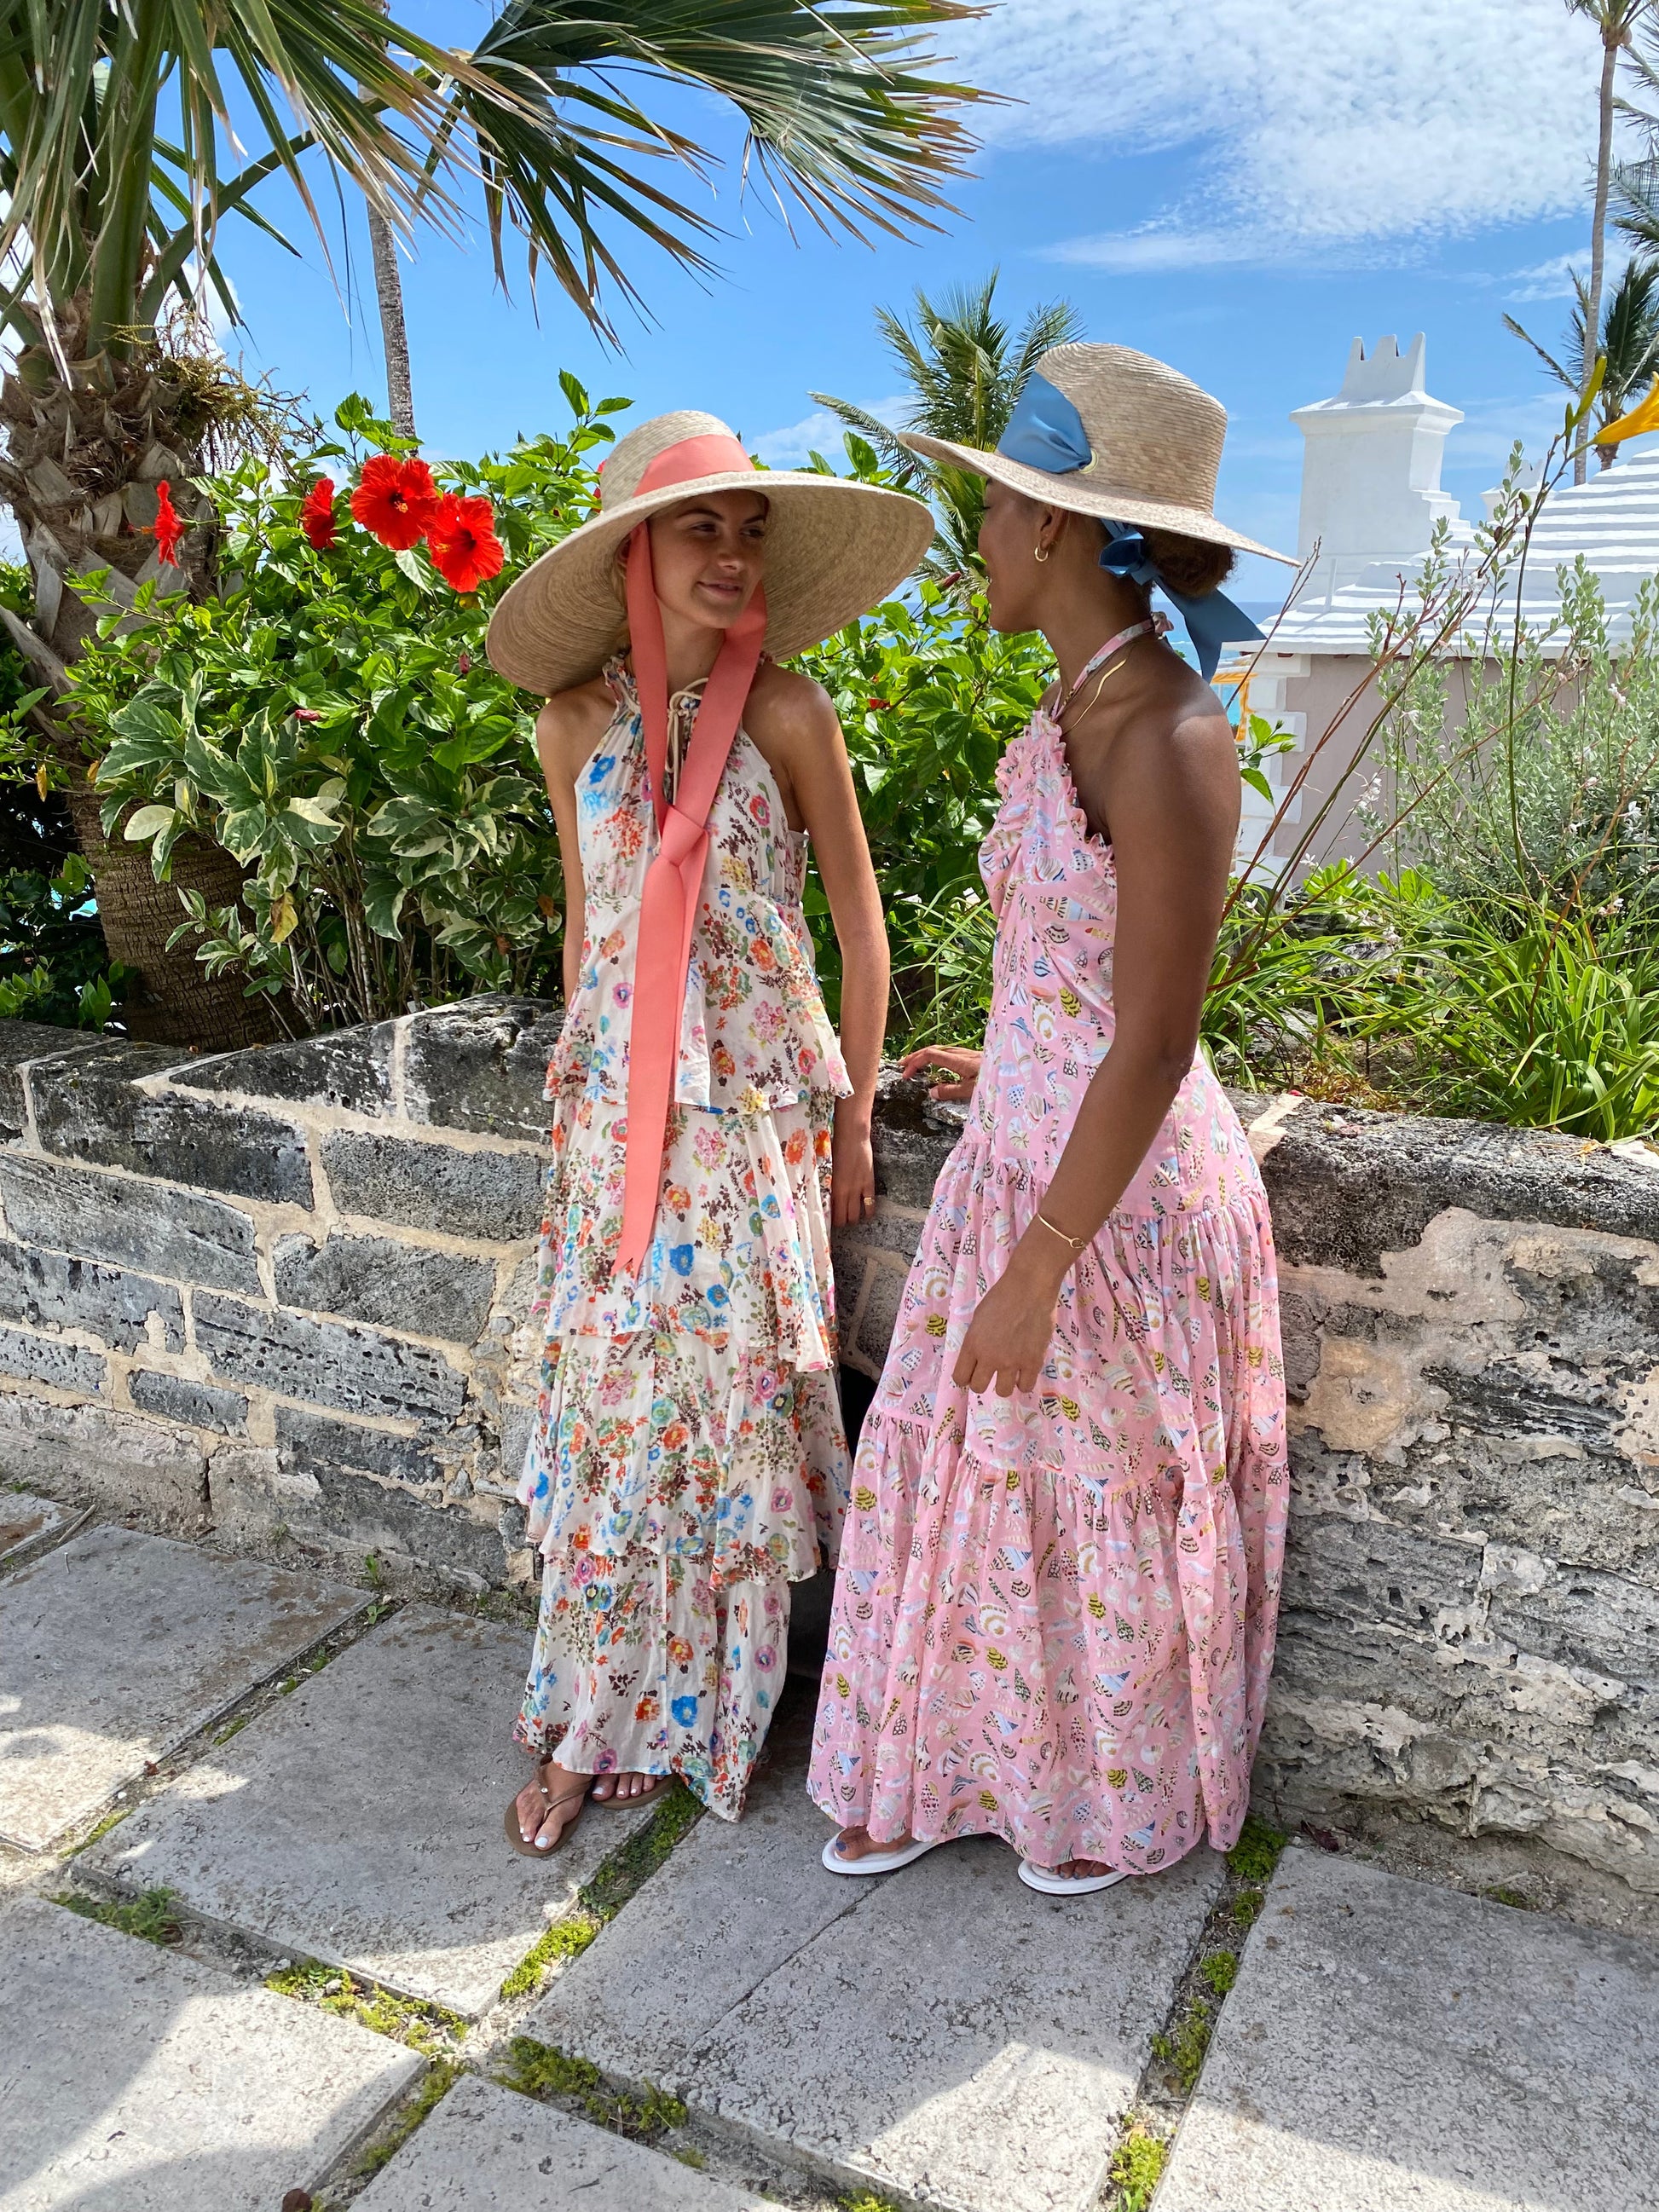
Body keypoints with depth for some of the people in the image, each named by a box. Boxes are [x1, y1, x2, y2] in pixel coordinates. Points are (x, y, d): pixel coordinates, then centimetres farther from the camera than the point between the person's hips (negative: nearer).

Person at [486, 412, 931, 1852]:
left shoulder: (786, 714, -7)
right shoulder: (578, 718, 2)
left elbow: (859, 926, -1)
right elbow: (587, 923, 11)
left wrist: (853, 1114, 0)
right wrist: (586, 1094, 13)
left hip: (759, 1108, -2)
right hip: (615, 1112, 3)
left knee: (736, 1402, 6)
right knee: (611, 1401, 8)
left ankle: (709, 1707, 28)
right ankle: (593, 1728, 25)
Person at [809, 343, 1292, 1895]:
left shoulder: (1167, 737, -24)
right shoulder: (1068, 717, 4)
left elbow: (1155, 1044, -24)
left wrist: (1039, 1268, -20)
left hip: (1125, 1189, -8)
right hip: (1023, 1158, 8)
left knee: (1107, 1497, 13)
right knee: (972, 1469, 19)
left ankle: (1127, 1800, 42)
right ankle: (952, 1767, 42)